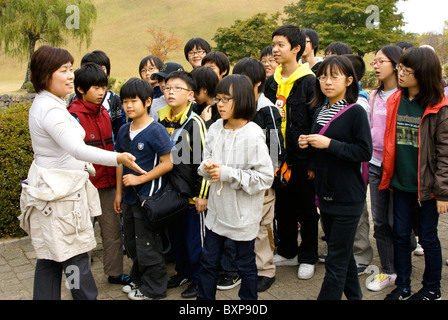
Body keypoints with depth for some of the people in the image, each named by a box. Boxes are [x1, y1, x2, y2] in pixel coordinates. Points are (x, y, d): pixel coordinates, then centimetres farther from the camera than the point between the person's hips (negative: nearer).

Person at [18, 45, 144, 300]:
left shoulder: (45, 104, 13)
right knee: (76, 257, -1)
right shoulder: (49, 109, -21)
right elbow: (76, 148, -35)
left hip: (57, 188, 10)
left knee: (50, 257, 14)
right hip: (59, 191, -10)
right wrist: (117, 158, -43)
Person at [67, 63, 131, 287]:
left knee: (113, 229, 12)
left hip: (107, 182, 6)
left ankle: (115, 273, 27)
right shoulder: (75, 116, -11)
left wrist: (116, 176, 18)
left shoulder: (104, 113, 10)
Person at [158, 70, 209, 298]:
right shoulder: (162, 121, 7)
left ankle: (198, 278, 21)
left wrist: (202, 194, -15)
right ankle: (182, 271, 36)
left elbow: (203, 159, -13)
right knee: (175, 235, 18)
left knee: (194, 237, 5)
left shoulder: (194, 122, -12)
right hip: (170, 192, 7)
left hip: (191, 193, -6)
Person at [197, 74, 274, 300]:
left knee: (246, 265, 13)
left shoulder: (253, 135, -18)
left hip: (243, 213, -6)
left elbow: (265, 177, -20)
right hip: (217, 209, 6)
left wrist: (227, 174, -22)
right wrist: (207, 167, -13)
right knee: (208, 261, 17)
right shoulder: (215, 129, 0)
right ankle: (204, 297, 34)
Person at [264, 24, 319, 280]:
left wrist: (314, 162, -14)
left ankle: (308, 258, 22)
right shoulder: (271, 82, 9)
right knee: (283, 206, 16)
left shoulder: (309, 82, -10)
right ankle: (288, 252, 32)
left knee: (307, 208, 8)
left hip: (302, 158, -6)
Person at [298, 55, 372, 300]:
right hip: (326, 193, 8)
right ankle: (354, 295, 37)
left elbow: (365, 152, -18)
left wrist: (329, 144, -21)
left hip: (348, 196, -8)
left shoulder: (355, 112, -12)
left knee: (336, 259, 0)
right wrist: (307, 143, 0)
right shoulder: (320, 111, 10)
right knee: (342, 251, 20)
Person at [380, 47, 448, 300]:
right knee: (400, 234, 12)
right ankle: (402, 287, 27)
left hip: (426, 186, -5)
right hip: (401, 184, 5)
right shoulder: (395, 101, 4)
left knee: (428, 237, 9)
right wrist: (389, 176, 11)